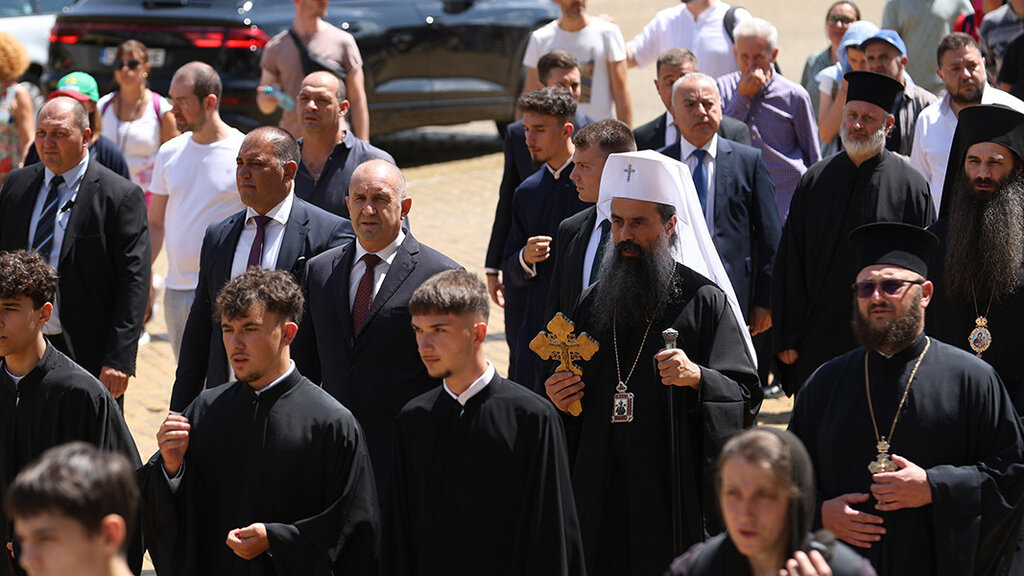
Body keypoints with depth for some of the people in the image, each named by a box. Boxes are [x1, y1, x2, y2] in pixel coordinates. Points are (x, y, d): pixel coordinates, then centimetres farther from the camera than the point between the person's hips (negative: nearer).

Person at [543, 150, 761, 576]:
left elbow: (746, 398, -9)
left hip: (677, 499, -4)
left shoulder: (705, 302, -4)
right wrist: (557, 401, -1)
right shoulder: (591, 305, 12)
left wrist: (697, 378, -26)